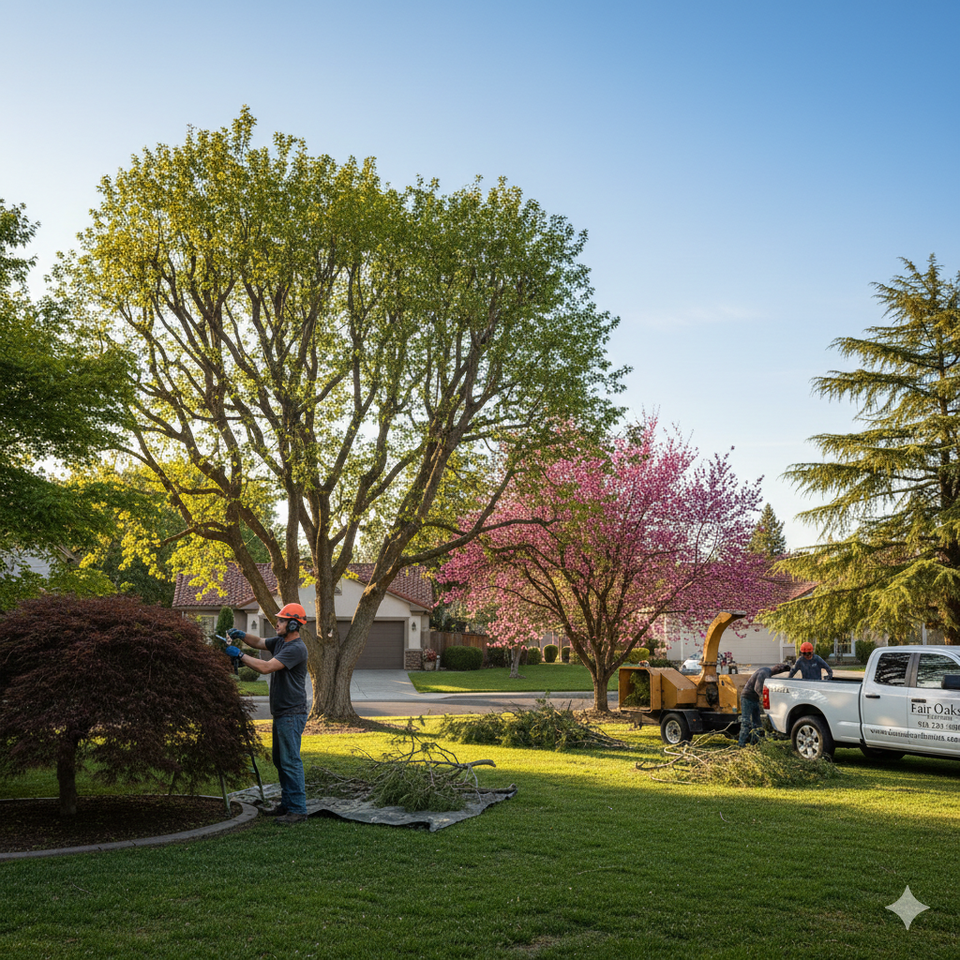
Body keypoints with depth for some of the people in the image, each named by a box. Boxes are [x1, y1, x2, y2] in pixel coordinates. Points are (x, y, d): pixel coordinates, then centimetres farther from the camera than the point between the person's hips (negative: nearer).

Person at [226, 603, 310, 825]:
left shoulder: (296, 648, -20)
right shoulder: (280, 641, 12)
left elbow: (266, 667, -25)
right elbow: (260, 643, 21)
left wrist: (240, 655, -18)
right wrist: (242, 635, 1)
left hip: (292, 714, -10)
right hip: (280, 713, 10)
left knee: (290, 761, -9)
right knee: (279, 760, 16)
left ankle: (298, 809, -4)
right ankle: (287, 804, 25)